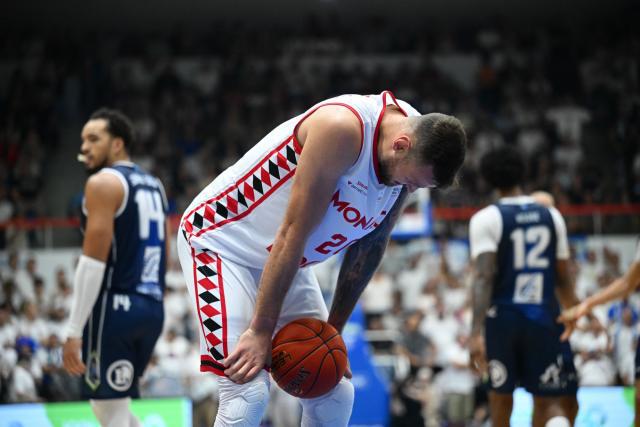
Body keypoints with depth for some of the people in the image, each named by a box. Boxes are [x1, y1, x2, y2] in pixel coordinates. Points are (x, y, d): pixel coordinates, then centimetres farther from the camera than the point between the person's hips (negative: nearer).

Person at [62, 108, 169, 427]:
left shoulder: (103, 182, -9)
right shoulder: (153, 184, 18)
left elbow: (94, 261, -16)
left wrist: (74, 331, -17)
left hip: (115, 307, -9)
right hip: (152, 308, 9)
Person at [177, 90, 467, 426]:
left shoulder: (411, 160, -7)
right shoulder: (344, 127, -31)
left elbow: (370, 244, 6)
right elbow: (293, 233, -30)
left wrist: (334, 328, 6)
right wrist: (260, 331, -27)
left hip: (285, 262, 8)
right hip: (220, 239, -8)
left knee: (335, 393, 6)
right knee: (248, 393, -21)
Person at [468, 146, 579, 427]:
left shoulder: (486, 219, -3)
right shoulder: (551, 216, 9)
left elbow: (484, 277, -15)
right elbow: (563, 279, 12)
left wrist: (477, 333, -21)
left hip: (503, 318, -2)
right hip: (545, 318, 2)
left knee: (501, 394, 16)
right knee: (549, 402, 3)